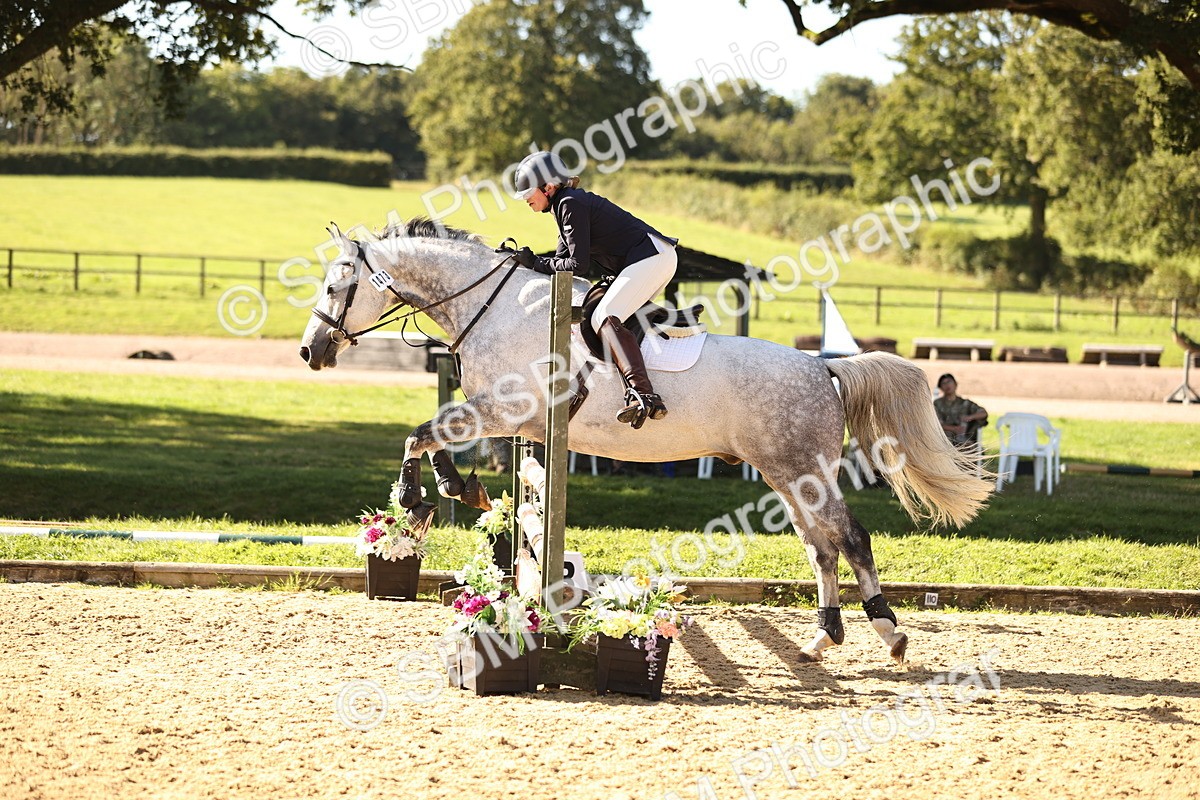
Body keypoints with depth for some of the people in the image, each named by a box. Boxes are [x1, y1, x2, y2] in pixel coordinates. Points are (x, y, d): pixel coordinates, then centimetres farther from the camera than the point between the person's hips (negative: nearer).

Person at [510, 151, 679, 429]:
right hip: (655, 260, 11)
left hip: (651, 257, -11)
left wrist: (537, 263, -5)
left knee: (604, 318, -22)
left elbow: (578, 265, -15)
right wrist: (531, 262, 9)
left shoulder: (570, 204, -12)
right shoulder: (566, 203, 19)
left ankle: (643, 394, -40)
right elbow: (563, 260, 21)